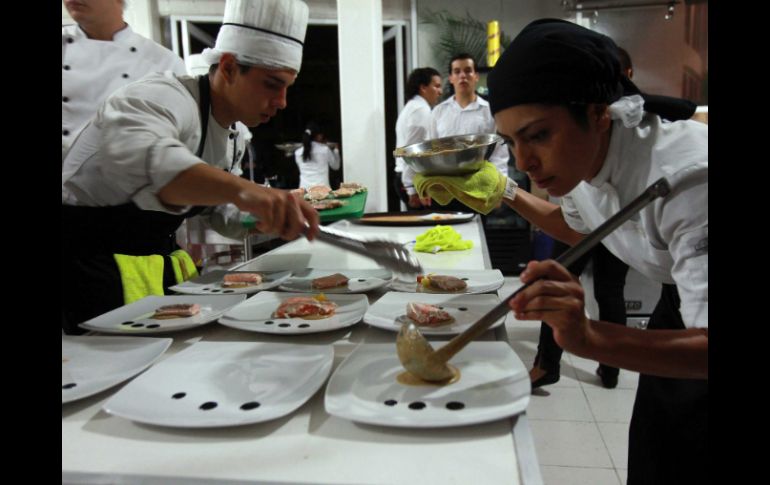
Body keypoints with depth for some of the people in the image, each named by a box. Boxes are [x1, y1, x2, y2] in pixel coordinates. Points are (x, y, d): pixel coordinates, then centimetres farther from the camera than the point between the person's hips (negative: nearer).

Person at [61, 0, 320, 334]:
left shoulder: (229, 133, 6)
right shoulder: (162, 97, -23)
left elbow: (218, 214, 17)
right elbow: (141, 157, -49)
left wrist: (285, 212, 4)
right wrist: (241, 189, -63)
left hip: (149, 257, 8)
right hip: (85, 259, -8)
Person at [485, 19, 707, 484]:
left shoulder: (687, 175, -36)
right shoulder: (579, 159, -12)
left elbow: (703, 348, -40)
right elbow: (579, 227, 11)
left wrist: (590, 338, -55)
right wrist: (510, 196, -2)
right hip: (677, 306, 6)